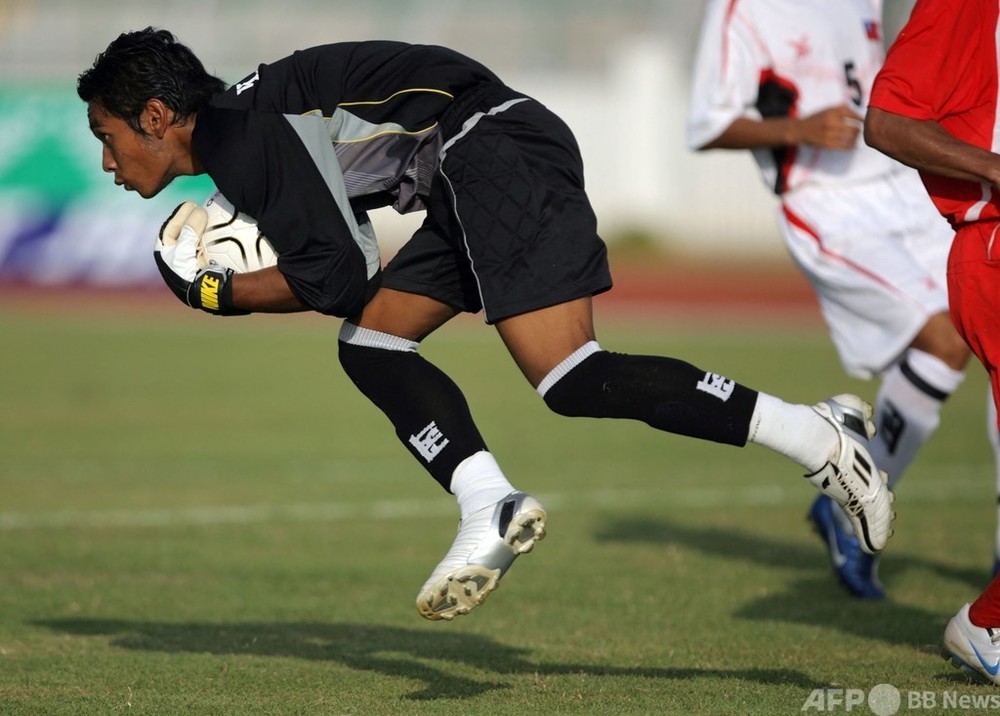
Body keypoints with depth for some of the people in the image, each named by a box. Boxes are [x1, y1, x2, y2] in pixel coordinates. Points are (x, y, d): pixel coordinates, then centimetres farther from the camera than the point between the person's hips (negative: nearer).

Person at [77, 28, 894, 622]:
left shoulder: (240, 131, -10)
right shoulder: (244, 133, 20)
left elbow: (338, 279, -13)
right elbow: (353, 259, 24)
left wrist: (223, 295, 1)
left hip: (496, 150, -11)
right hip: (473, 186, 11)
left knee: (570, 380, -18)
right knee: (372, 343, 10)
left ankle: (818, 434, -20)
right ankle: (491, 511, -4)